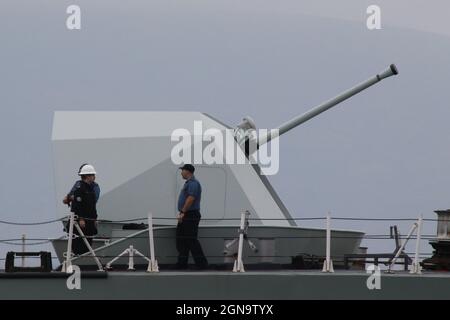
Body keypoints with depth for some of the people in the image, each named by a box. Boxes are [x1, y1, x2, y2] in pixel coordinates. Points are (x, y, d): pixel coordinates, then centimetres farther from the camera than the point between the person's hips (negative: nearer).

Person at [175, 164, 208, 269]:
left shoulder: (193, 183, -15)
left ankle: (201, 263, -6)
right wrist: (181, 213, 18)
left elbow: (190, 199, -24)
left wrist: (183, 212, -23)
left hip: (190, 216, -11)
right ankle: (181, 264, 15)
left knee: (191, 240, -9)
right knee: (181, 241, 11)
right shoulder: (188, 183, 19)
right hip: (185, 217, 11)